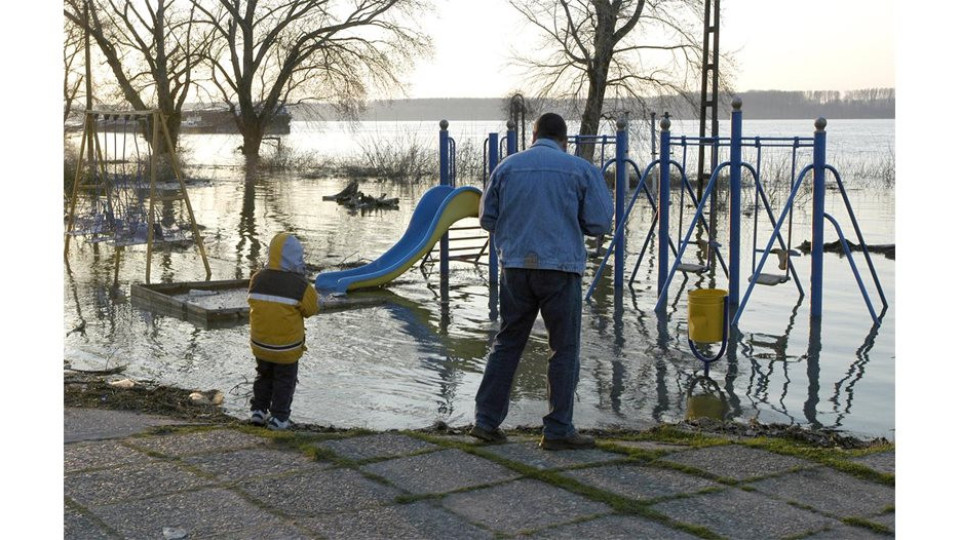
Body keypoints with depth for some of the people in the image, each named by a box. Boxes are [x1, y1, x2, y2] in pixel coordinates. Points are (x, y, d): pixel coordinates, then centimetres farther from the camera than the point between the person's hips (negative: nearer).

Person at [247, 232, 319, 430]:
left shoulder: (258, 279, -9)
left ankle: (258, 410, 30)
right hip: (287, 347, -4)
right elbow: (311, 309, -8)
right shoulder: (299, 285, -20)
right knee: (285, 381, 14)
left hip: (260, 343, 4)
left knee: (264, 376, 26)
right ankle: (278, 417, 18)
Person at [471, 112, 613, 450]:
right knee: (564, 350, 5)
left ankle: (487, 420, 11)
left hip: (516, 267, 3)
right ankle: (558, 430, 6)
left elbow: (487, 219, 10)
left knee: (507, 345, 12)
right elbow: (599, 223, -2)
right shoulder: (581, 169, 0)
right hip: (561, 268, -3)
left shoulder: (507, 167, 6)